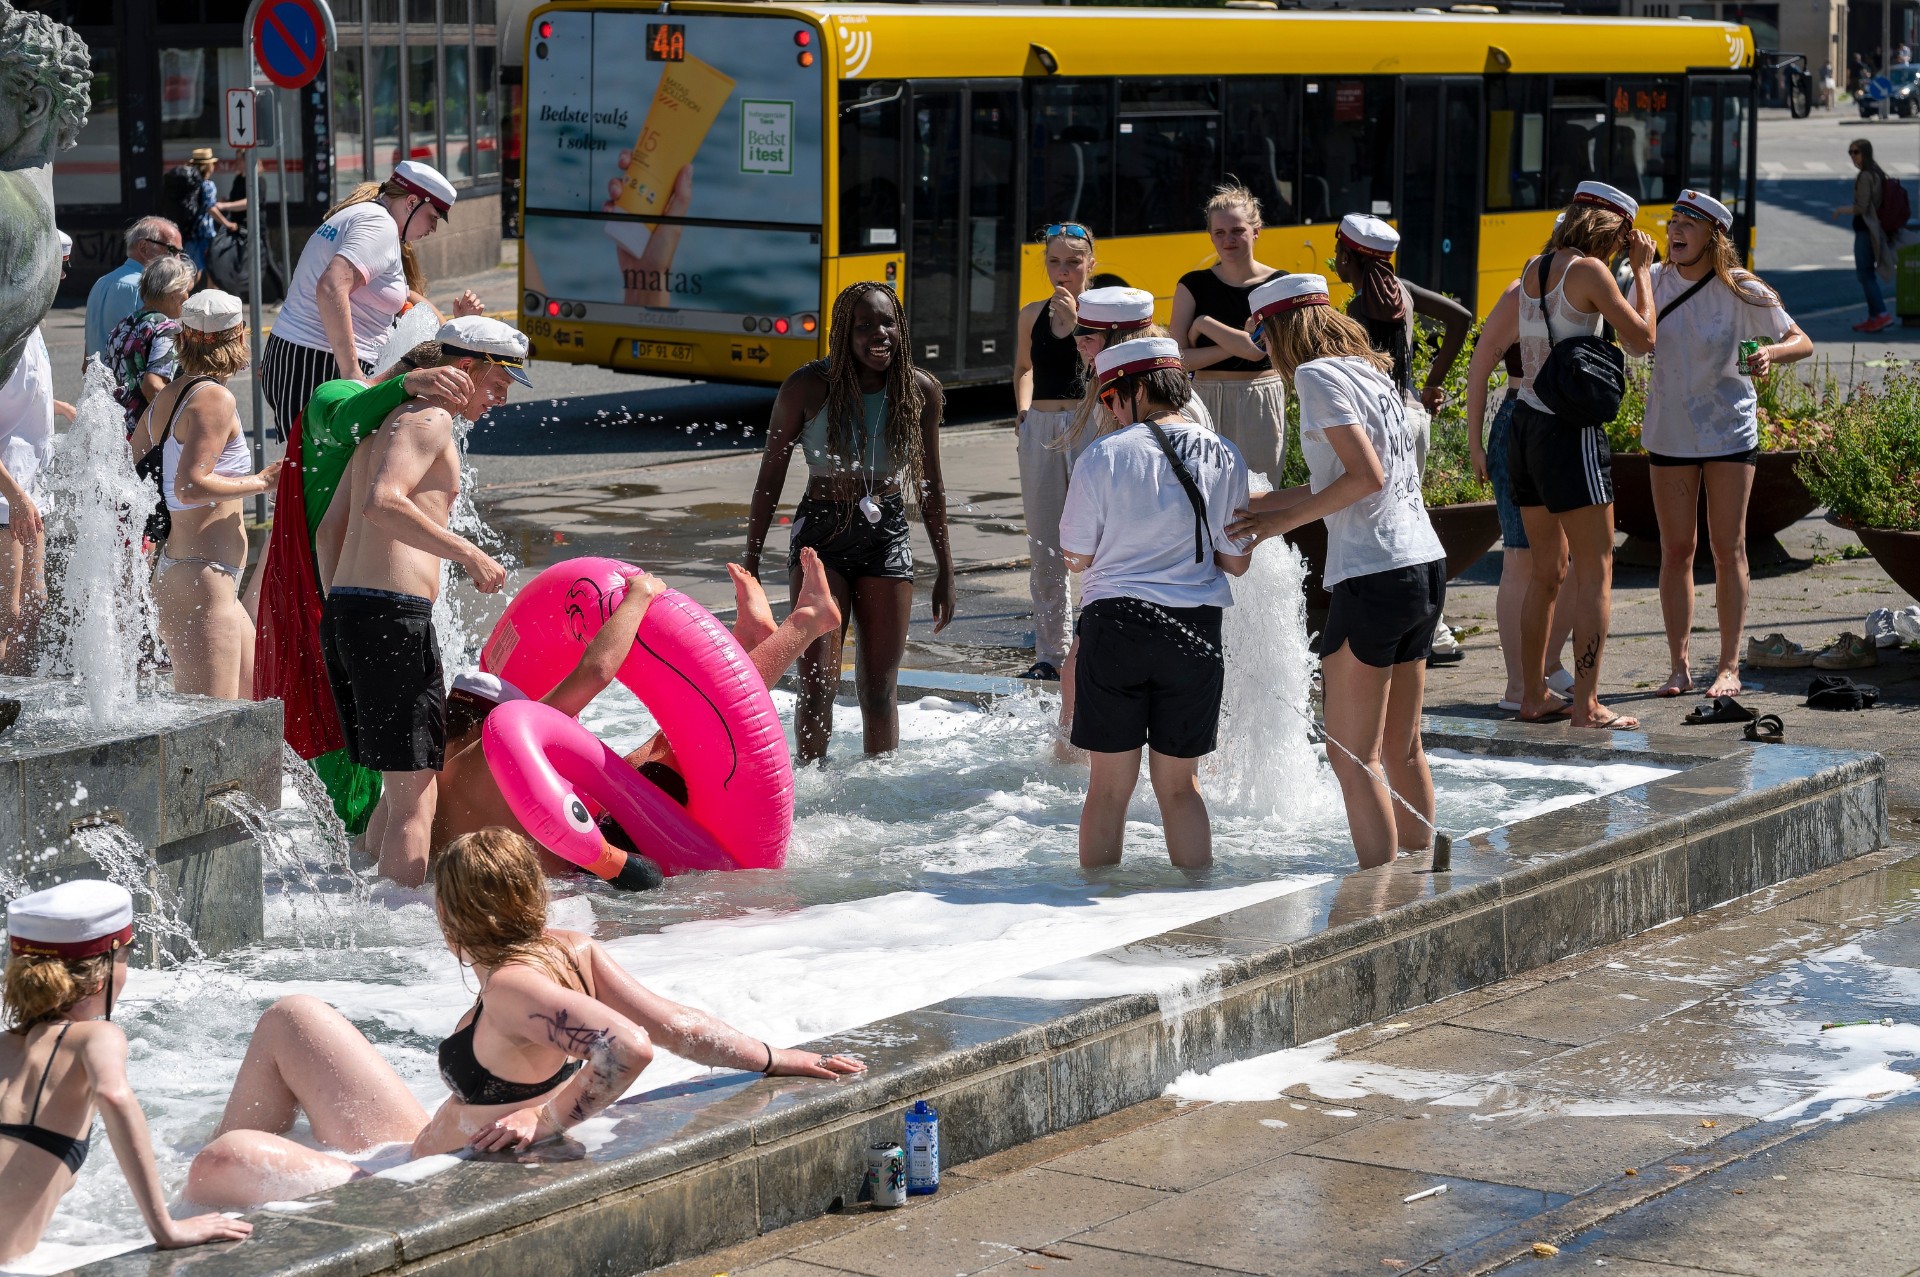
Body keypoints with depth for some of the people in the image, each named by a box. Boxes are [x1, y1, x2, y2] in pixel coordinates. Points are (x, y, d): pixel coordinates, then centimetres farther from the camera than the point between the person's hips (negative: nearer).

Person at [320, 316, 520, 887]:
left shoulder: (385, 421, 23)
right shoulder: (430, 420, -6)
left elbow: (329, 529, 24)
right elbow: (382, 503, -23)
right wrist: (465, 551, -21)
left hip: (343, 609, 10)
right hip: (395, 613, -10)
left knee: (398, 788, 19)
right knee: (414, 797, -8)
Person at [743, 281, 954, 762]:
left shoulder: (921, 391, -2)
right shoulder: (808, 388, -11)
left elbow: (930, 483, 10)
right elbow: (771, 475, -2)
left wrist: (944, 569, 12)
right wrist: (751, 561, -3)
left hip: (888, 539, 2)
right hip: (821, 534, -2)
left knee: (879, 691, 6)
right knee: (818, 681, -9)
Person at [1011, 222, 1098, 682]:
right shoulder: (1032, 315, 9)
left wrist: (1077, 324, -21)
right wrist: (1022, 409, 10)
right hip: (1040, 430, 5)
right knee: (1043, 549, 7)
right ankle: (1050, 653, 14)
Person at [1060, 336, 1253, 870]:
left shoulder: (1103, 456, -7)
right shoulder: (1223, 455, 1)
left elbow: (1078, 557, 0)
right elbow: (1236, 561, 6)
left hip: (1114, 623, -2)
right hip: (1195, 628, 2)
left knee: (1109, 785, 7)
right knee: (1179, 785, 13)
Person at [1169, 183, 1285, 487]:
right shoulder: (1193, 285, 3)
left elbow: (1257, 347, -15)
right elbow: (1179, 358, -6)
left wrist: (1204, 323, -9)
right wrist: (1236, 345, -13)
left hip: (1259, 405, -1)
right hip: (1206, 404, 1)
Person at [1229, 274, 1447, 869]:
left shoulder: (1317, 375, -8)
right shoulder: (1373, 373, 17)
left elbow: (1367, 477, -17)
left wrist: (1288, 519, -7)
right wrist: (1260, 503, 23)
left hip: (1373, 577, -9)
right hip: (1427, 568, 9)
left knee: (1353, 755, -2)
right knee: (1403, 748, 17)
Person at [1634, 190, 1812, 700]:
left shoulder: (1740, 290, -11)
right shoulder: (1654, 280, -4)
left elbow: (1802, 342, -7)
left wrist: (1770, 352, -28)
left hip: (1729, 430, -2)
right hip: (1668, 432, 2)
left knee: (1728, 548, 1)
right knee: (1676, 550, 4)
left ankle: (1729, 666, 7)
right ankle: (1679, 664, 10)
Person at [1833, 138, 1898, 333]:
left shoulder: (1864, 177, -17)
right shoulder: (1877, 174, 12)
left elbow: (1861, 208, -20)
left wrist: (1842, 210, -4)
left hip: (1865, 230, -10)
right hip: (1875, 228, 10)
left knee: (1864, 274, -7)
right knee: (1867, 274, 14)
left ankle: (1881, 314, -11)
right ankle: (1874, 317, 16)